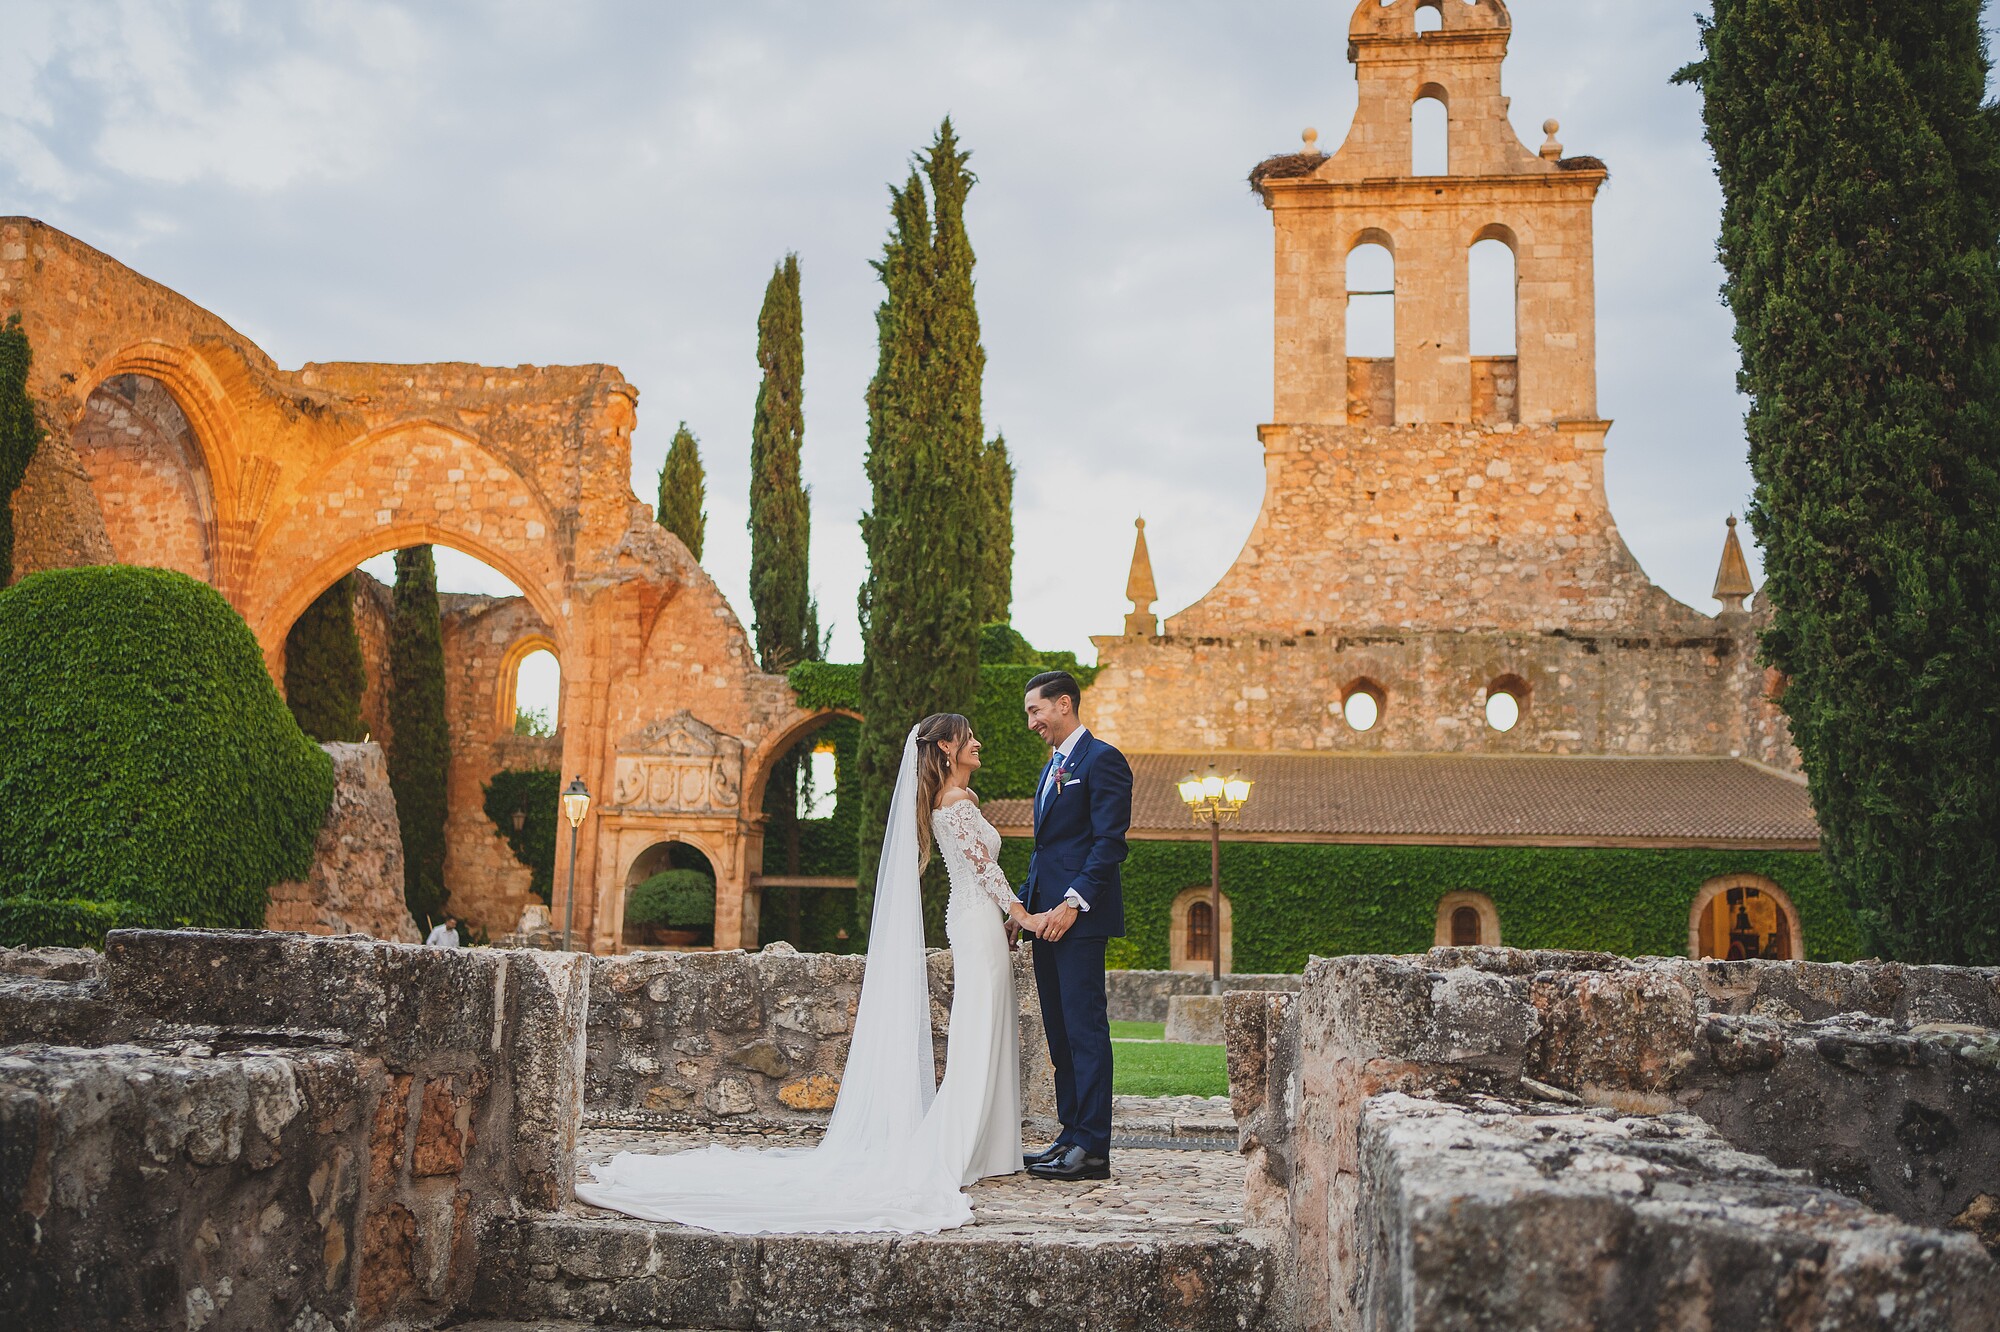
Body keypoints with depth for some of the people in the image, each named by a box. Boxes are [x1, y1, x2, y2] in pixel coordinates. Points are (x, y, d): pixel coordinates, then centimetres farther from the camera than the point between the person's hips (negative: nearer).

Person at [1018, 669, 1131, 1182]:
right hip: (1047, 917, 9)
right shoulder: (1052, 768, 22)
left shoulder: (1102, 760, -7)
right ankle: (1071, 1135, 15)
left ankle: (1092, 1148, -5)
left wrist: (1073, 902, -20)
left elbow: (1110, 841, -15)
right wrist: (1023, 905, 15)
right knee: (1059, 1031, 10)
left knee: (1085, 1028, -8)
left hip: (1080, 916, -9)